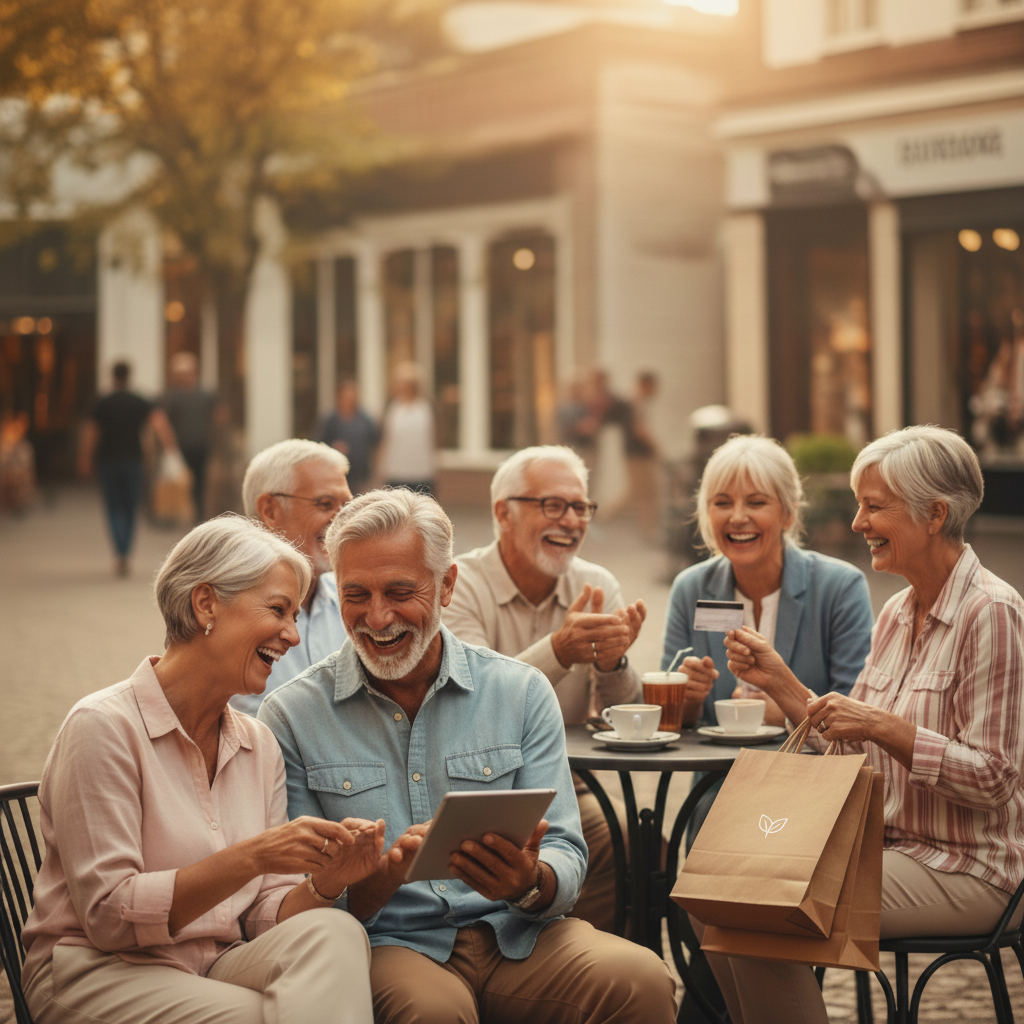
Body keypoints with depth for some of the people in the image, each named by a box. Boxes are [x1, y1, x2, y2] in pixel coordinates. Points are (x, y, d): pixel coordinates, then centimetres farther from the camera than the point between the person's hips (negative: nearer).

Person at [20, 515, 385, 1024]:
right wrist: (249, 858, -26)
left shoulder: (259, 744, 11)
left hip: (217, 971, 7)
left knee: (334, 931, -25)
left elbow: (267, 917, 6)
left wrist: (325, 882, -17)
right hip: (99, 973, -6)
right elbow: (109, 915, -16)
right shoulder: (103, 726, -10)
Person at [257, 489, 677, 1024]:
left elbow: (565, 858, 4)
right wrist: (380, 878, -23)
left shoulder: (521, 693, 7)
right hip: (389, 943, -3)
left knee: (643, 980, -27)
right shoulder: (291, 716, 2)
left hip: (516, 936, 3)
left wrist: (531, 883, -21)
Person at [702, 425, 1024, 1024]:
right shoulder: (899, 614, 11)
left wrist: (883, 725, -24)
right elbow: (853, 750, 11)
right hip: (893, 846, 8)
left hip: (967, 868, -8)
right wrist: (779, 682, 2)